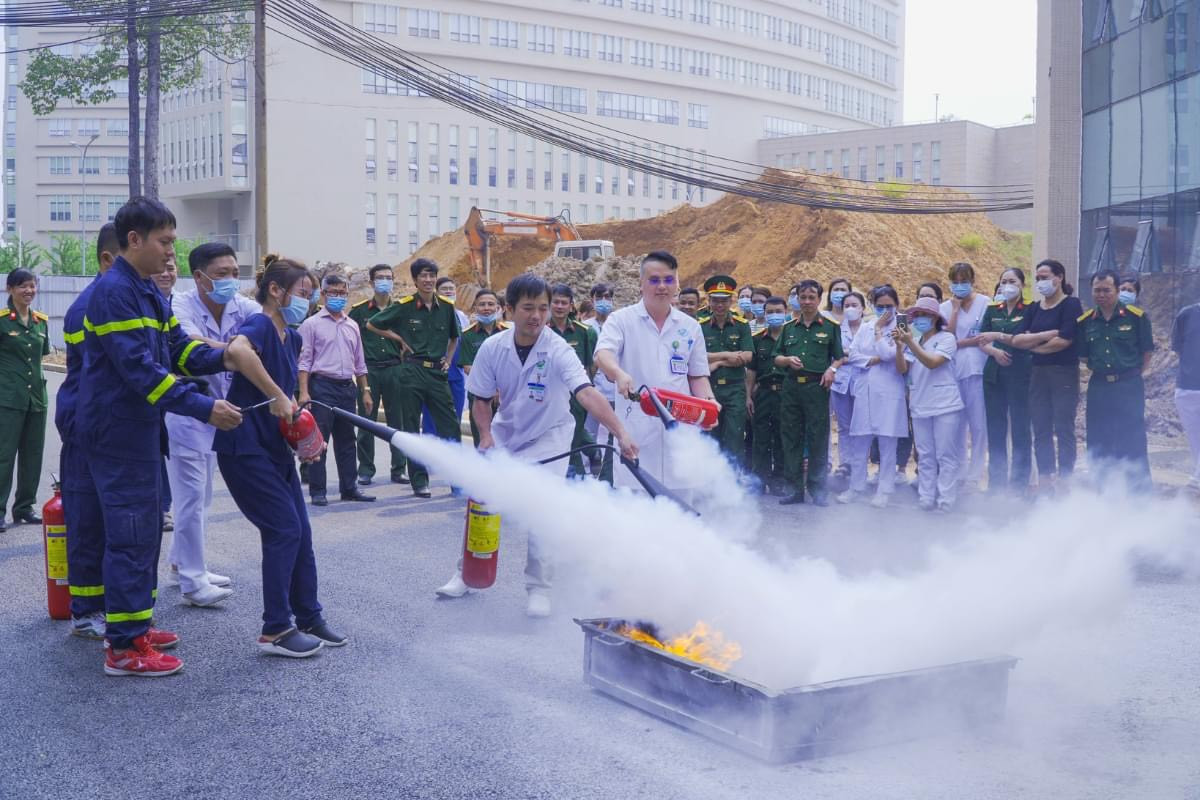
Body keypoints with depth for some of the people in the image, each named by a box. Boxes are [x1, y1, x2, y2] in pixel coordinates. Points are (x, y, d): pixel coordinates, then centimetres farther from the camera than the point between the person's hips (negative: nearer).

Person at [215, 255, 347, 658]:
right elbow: (238, 349, -39)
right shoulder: (260, 325, -15)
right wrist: (277, 397, -34)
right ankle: (274, 631, 2)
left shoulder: (292, 337, 12)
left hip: (275, 447, 9)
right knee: (284, 530, -7)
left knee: (299, 532, 11)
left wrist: (296, 417, 4)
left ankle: (308, 618, 24)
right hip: (244, 446, -9)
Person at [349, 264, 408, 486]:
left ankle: (398, 469, 10)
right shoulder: (359, 311, 5)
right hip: (368, 370, -1)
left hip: (394, 370, 2)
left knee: (398, 421, 3)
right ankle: (365, 470, 10)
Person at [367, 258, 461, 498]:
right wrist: (399, 339, 1)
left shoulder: (446, 306, 5)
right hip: (413, 372, -2)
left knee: (450, 426, 0)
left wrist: (448, 360, 10)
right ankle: (419, 481, 9)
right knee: (412, 428, 2)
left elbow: (454, 336, 22)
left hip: (438, 372, 2)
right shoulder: (404, 306, -4)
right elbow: (372, 325, 6)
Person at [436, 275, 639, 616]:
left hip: (549, 437, -4)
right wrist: (486, 435, -17)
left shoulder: (558, 350, -26)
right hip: (505, 432, 4)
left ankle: (539, 589, 2)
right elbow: (481, 398, -1)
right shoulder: (492, 348, -14)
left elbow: (586, 393, -40)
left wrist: (620, 432, -53)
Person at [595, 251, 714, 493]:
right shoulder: (621, 320, 3)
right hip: (635, 427, -3)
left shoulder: (690, 327, 14)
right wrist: (620, 374, -36)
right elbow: (602, 355, -14)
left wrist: (708, 400, -2)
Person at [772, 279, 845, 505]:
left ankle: (817, 489, 5)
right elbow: (777, 357, 16)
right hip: (791, 387, 3)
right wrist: (788, 360, -5)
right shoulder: (789, 328, 14)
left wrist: (832, 369, -12)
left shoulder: (830, 327, 7)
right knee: (791, 438, 4)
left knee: (818, 439, -2)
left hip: (817, 387, -3)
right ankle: (796, 488, 12)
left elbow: (840, 357, 8)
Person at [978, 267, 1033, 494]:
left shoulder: (1029, 310, 0)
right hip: (994, 374, 4)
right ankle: (996, 482, 13)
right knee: (995, 430, 6)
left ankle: (1019, 483, 4)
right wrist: (994, 351, -10)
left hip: (1020, 375, -4)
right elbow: (981, 340, 9)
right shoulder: (992, 310, 12)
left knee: (1020, 429, -2)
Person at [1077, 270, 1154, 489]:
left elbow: (1147, 351, 1)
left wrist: (1133, 375, 1)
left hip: (1129, 386, -4)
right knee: (1098, 443, 8)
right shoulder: (1085, 321, 4)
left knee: (1133, 441, -4)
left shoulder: (1136, 316, -5)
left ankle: (1140, 492, 4)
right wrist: (1099, 371, 4)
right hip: (1099, 387, 4)